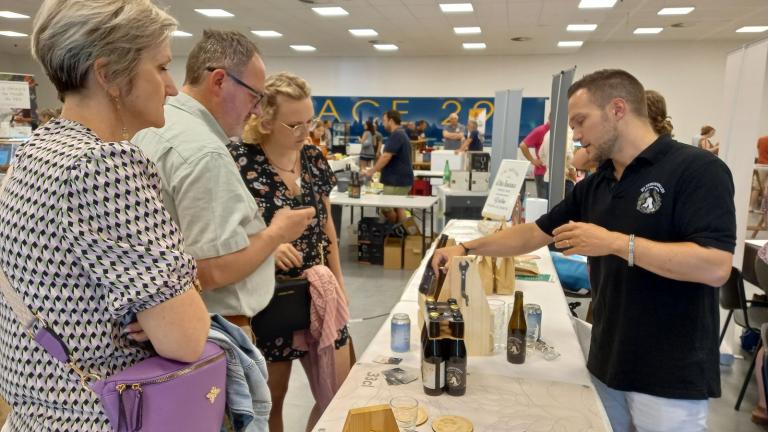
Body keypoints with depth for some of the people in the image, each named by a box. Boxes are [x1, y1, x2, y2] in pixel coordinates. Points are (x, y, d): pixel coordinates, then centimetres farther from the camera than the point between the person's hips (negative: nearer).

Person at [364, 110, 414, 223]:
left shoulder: (396, 135, -18)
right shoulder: (400, 134, 16)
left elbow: (386, 157, -22)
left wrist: (371, 171, -12)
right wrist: (375, 169, 22)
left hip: (397, 181, -10)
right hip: (400, 179, 10)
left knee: (386, 208, -2)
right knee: (398, 208, 12)